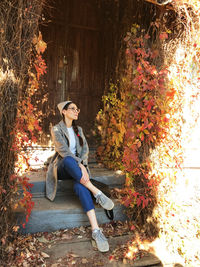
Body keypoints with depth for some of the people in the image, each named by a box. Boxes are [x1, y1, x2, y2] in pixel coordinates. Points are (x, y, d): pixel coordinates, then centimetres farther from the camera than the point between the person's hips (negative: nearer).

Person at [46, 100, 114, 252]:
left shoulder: (78, 129, 14)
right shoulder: (56, 129, -3)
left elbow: (85, 149, 3)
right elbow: (63, 150, -19)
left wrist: (82, 165, -19)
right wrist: (79, 165, -33)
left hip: (78, 167, 3)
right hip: (62, 167, -3)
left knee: (80, 186, -34)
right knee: (68, 160, -41)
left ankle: (96, 230, -45)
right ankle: (97, 193, -42)